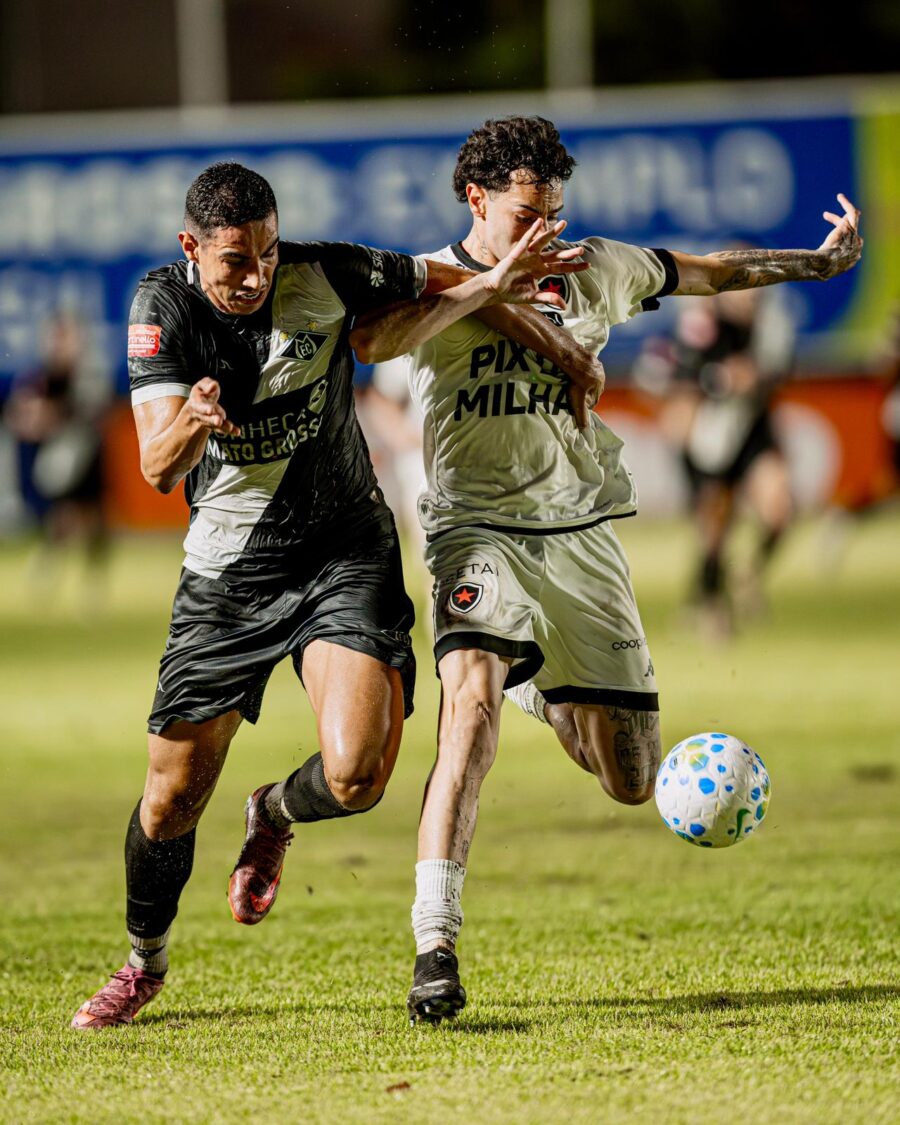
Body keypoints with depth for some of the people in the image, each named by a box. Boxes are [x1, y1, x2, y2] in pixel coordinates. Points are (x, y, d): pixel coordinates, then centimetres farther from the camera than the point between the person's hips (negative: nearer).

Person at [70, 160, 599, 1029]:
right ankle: (144, 963, 30)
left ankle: (273, 815, 18)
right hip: (227, 570, 0)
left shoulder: (324, 276, -11)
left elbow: (439, 290, 10)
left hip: (345, 550, 0)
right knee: (174, 795, 2)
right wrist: (191, 424, -42)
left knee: (356, 775, -19)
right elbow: (157, 469, -21)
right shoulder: (164, 308, -12)